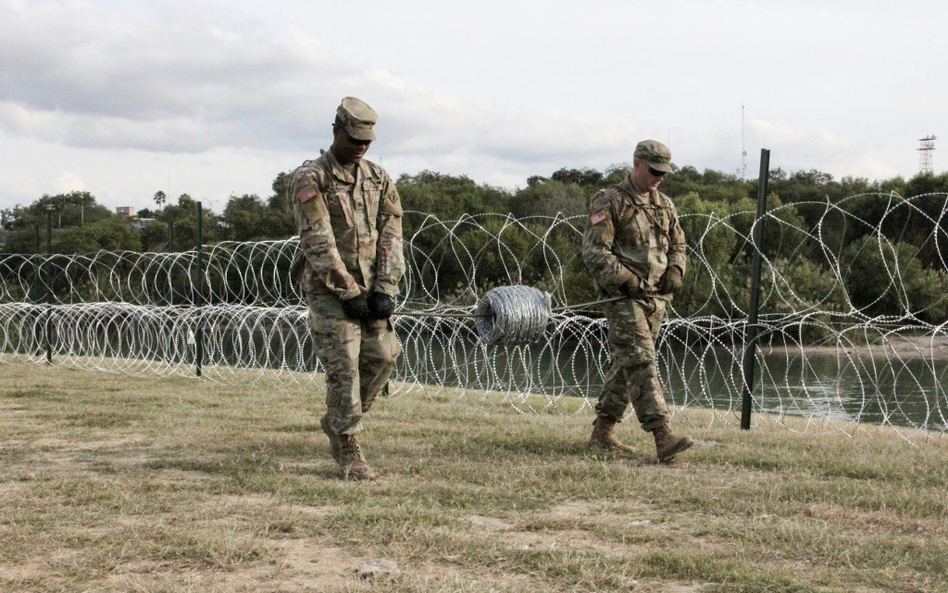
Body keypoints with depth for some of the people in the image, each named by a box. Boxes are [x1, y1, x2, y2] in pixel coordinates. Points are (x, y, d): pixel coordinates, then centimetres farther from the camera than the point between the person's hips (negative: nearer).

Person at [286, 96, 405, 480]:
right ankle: (348, 451, 1)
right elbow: (318, 243, -14)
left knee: (383, 356, -1)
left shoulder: (378, 179, 10)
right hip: (329, 290, -5)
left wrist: (384, 290, -7)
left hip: (371, 289, 5)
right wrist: (349, 292, -16)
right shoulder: (310, 179, -7)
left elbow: (391, 235, 5)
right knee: (343, 367, -9)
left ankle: (337, 421, 22)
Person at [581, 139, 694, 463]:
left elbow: (678, 244, 24)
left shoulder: (664, 205, 15)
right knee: (641, 363, -15)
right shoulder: (609, 202, -6)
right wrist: (625, 279, -20)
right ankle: (662, 437, -22)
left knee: (626, 364, 11)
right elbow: (593, 251, -12)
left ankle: (602, 431, 21)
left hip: (656, 297, 7)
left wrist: (675, 271, 3)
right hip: (623, 296, -7)